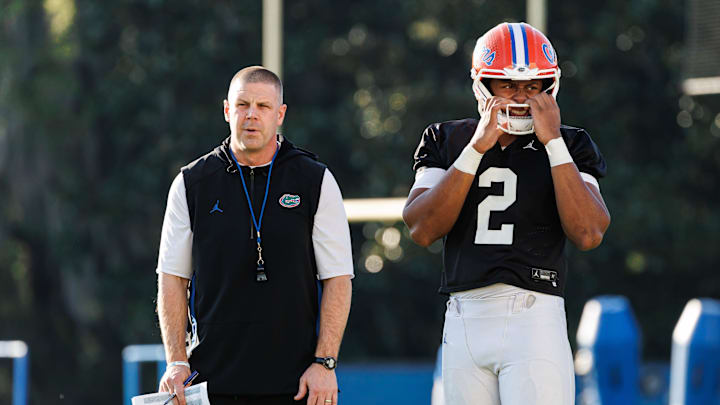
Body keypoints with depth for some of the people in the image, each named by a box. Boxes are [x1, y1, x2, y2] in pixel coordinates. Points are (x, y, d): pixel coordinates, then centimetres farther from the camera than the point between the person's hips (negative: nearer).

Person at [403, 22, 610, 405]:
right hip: (464, 321, 3)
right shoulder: (449, 141, 10)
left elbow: (588, 234, -10)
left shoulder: (568, 146, 5)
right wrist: (477, 148, -10)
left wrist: (553, 143, -10)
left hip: (534, 320, -3)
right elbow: (422, 229, -4)